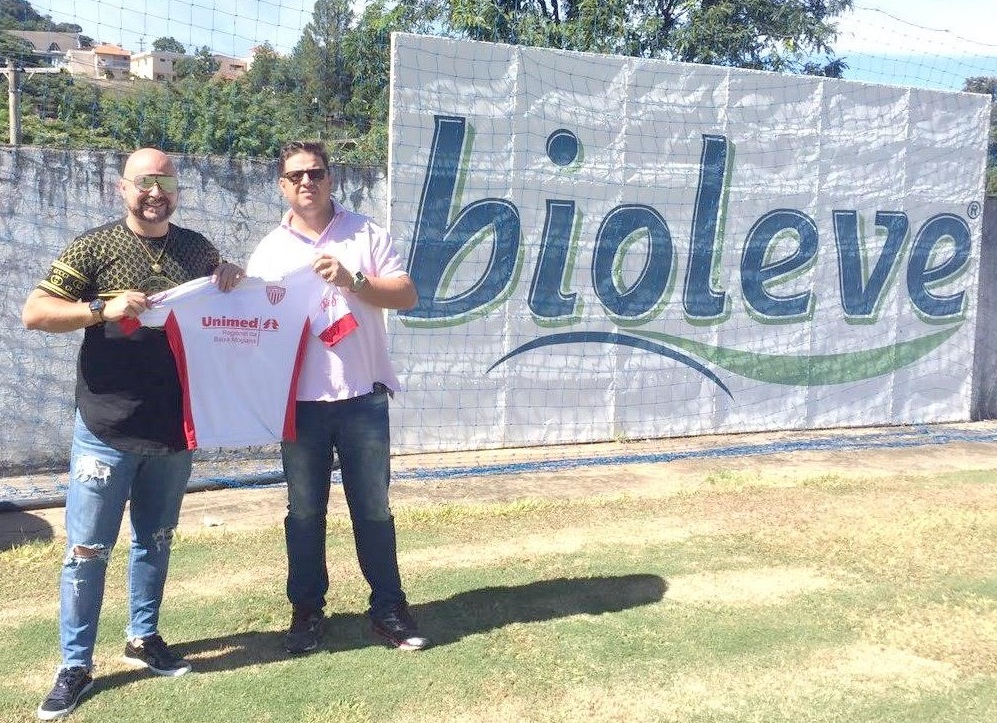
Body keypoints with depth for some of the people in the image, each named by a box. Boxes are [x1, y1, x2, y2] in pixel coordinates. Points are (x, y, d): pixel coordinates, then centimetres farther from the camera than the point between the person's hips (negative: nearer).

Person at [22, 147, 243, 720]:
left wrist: (234, 278, -3)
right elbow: (34, 312, -9)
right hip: (107, 429, -4)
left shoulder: (196, 248, 6)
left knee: (156, 540, 17)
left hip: (173, 428, 4)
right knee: (88, 549, 1)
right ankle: (76, 665, 12)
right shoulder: (96, 247, -6)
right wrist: (102, 309, -22)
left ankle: (144, 638, 33)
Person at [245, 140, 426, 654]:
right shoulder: (268, 252, 8)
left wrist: (353, 280, -15)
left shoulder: (366, 234, 5)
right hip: (300, 400, 1)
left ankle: (388, 608, 16)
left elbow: (406, 295, -1)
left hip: (362, 395, -1)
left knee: (373, 509, 5)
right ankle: (307, 609, 22)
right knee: (304, 511, 9)